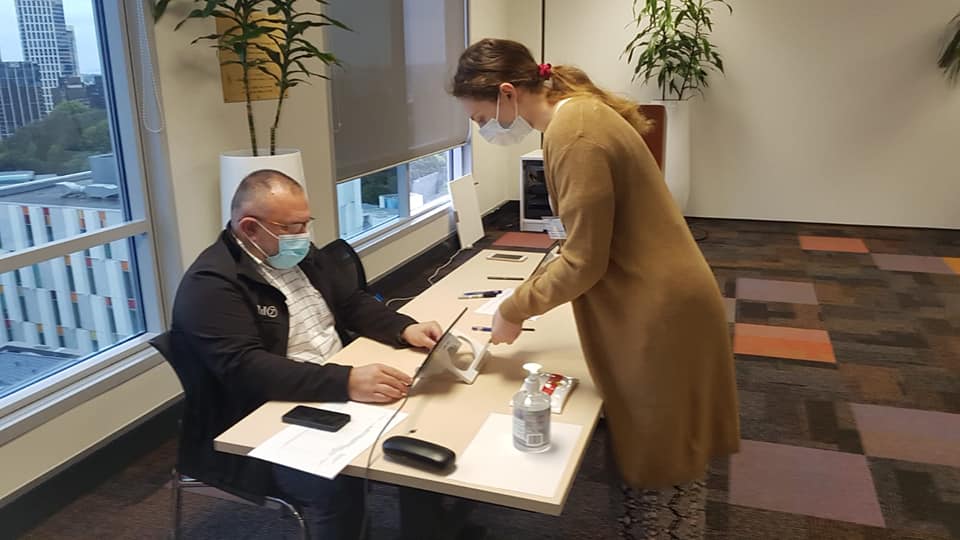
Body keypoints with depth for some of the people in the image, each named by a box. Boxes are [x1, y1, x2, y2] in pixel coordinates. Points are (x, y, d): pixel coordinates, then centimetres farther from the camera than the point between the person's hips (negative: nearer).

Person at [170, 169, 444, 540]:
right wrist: (346, 383, -40)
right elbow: (246, 369, -30)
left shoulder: (300, 255, 7)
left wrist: (405, 329, -6)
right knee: (337, 483, -31)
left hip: (330, 394, 8)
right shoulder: (212, 284, -19)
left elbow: (351, 304, 14)